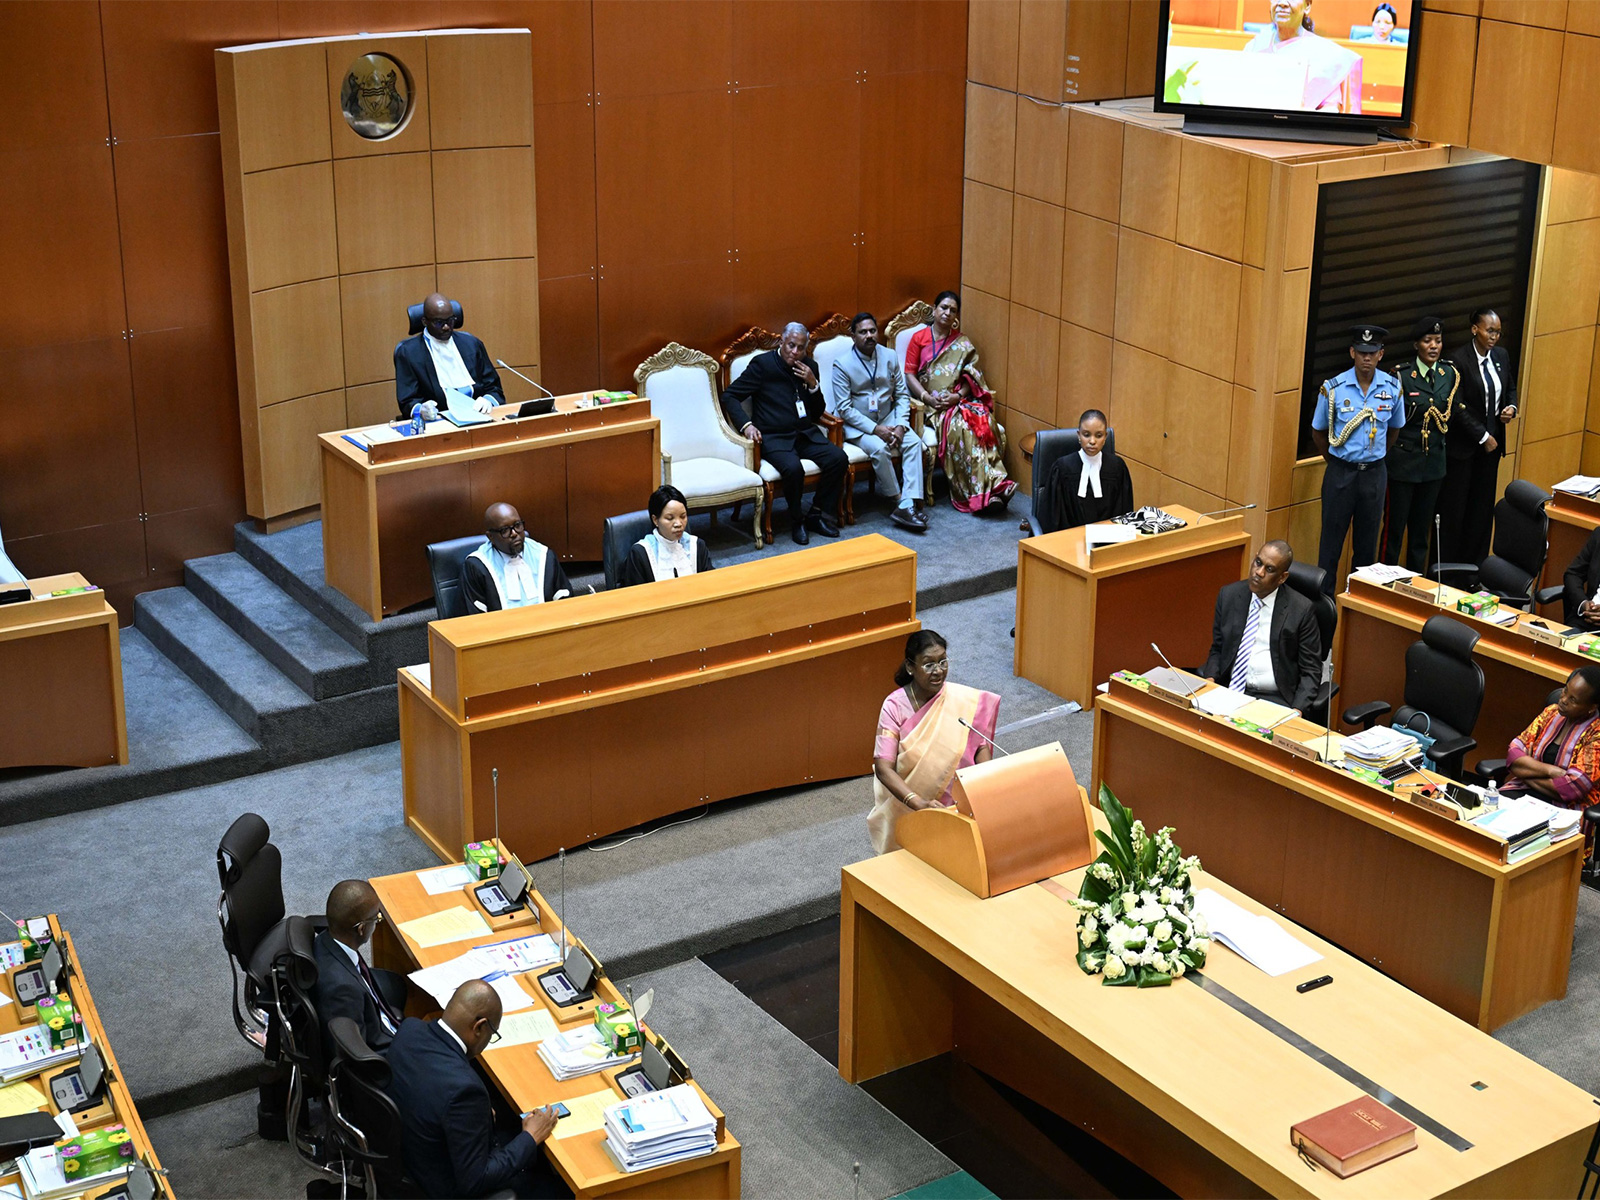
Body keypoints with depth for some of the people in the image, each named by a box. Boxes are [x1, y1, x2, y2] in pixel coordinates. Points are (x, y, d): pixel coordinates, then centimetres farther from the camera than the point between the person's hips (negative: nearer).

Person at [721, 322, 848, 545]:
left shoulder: (809, 367, 12)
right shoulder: (763, 364, -3)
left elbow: (818, 412, 15)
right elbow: (729, 396, -3)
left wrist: (813, 384, -3)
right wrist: (746, 425, -18)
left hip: (806, 434, 5)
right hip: (774, 437, -5)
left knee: (838, 458, -19)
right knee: (793, 468, -34)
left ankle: (818, 514, -1)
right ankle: (796, 521, -9)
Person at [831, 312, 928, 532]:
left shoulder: (889, 357, 3)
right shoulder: (842, 364, -11)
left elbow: (902, 395, 6)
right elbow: (844, 408, -14)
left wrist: (900, 425, -12)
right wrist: (875, 429, -22)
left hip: (888, 419, 4)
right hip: (857, 425, -4)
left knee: (914, 442, -23)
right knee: (879, 448, -33)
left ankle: (908, 505, -32)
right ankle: (896, 496, -13)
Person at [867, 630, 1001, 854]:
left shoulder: (965, 700, -4)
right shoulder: (895, 706, -11)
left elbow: (981, 746, 1)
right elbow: (884, 768, -17)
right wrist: (918, 803, -31)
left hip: (956, 805, 2)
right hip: (906, 809, -1)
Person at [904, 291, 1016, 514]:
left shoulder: (962, 342, 16)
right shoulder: (919, 338, 9)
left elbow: (971, 376, 7)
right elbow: (910, 374, 3)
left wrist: (958, 396, -12)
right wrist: (927, 397, -13)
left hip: (960, 401, 3)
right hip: (932, 404, -3)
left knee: (985, 421, -30)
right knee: (959, 426, -33)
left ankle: (993, 484, -35)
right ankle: (990, 488, -35)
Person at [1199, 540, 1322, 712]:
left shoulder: (1301, 609, -4)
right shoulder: (1228, 595, 6)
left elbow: (1311, 671, 0)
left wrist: (1297, 711, -16)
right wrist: (1210, 678, -4)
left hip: (1274, 698, -3)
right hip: (1229, 691, 3)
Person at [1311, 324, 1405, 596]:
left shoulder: (1392, 388, -4)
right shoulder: (1333, 389, -10)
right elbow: (1318, 433, 3)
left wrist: (1374, 458, 13)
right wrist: (1336, 461, 8)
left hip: (1374, 474, 2)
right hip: (1341, 472, -2)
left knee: (1367, 541, 11)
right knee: (1332, 539, 4)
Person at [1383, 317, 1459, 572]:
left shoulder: (1450, 373, 3)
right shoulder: (1401, 375, -12)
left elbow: (1451, 414, 15)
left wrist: (1441, 442, 12)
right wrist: (1384, 459, -10)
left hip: (1434, 462, 5)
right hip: (1403, 461, -5)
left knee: (1422, 529, 13)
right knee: (1395, 526, 0)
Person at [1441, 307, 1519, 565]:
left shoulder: (1501, 356, 5)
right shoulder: (1459, 360, -15)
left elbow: (1510, 388, 20)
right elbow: (1458, 407, -16)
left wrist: (1511, 407, -2)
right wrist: (1483, 436, -15)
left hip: (1491, 441, 6)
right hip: (1463, 444, -6)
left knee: (1482, 504, 10)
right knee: (1454, 505, 2)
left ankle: (1475, 562, 20)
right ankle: (1445, 565, 11)